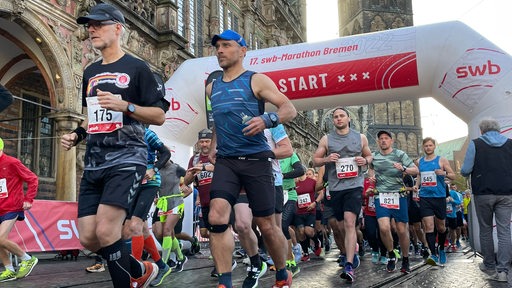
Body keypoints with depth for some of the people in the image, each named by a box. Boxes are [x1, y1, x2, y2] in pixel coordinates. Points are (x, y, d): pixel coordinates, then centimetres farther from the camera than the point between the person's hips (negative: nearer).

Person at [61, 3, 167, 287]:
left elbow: (159, 115, -5)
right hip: (94, 163, 7)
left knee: (105, 231, -19)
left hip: (126, 159, -7)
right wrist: (77, 134, 10)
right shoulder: (90, 72, 18)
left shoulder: (136, 67, -1)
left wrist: (125, 106, -19)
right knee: (88, 237, 4)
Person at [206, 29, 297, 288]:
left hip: (255, 159, -4)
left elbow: (290, 109, -8)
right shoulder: (212, 88, 15)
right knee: (217, 218, -16)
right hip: (225, 161, 4)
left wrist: (266, 119, -27)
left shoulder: (256, 80, -1)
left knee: (266, 225, 3)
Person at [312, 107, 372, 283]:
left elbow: (369, 156, 19)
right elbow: (315, 160, 8)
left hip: (354, 185, -2)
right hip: (335, 187, 2)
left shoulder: (360, 138, 8)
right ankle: (352, 253, 38)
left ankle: (349, 267, -19)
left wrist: (365, 161, -5)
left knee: (349, 223, -17)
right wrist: (327, 159, -13)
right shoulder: (326, 139, 7)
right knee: (341, 226, 11)